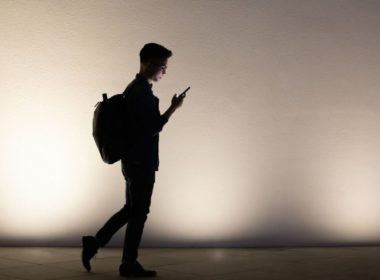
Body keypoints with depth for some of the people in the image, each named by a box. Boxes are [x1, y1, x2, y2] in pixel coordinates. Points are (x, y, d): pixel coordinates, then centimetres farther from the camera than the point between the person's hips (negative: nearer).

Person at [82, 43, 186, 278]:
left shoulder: (135, 88, 15)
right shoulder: (142, 92, -17)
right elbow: (153, 128, -21)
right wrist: (174, 108, -11)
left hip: (134, 160, 10)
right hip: (141, 162, -10)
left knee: (132, 209, 19)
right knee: (139, 213, 1)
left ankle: (94, 242, 22)